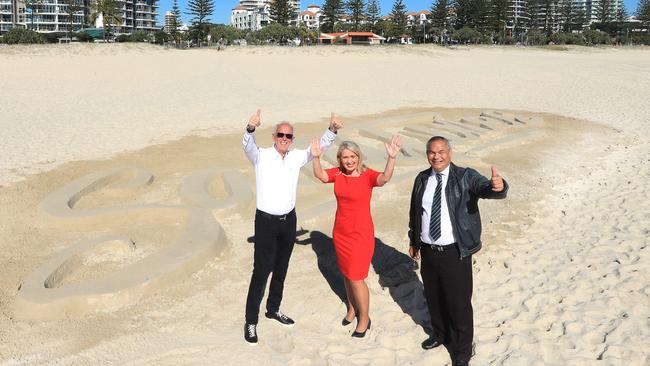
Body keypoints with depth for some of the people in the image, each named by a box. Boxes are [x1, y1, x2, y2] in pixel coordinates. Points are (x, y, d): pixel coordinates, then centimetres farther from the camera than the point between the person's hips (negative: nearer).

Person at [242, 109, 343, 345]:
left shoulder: (297, 157, 3)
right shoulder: (261, 156, -10)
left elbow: (319, 147, 0)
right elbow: (247, 146, -29)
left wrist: (332, 130, -18)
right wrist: (251, 128, -51)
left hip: (288, 220, 5)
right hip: (266, 221, -5)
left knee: (281, 270, 18)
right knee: (261, 271, -4)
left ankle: (273, 310, 36)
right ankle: (251, 321, 8)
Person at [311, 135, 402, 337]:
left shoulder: (367, 175, -16)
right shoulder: (337, 173, -3)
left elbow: (384, 179, -35)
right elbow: (320, 175, -18)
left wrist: (391, 157, -51)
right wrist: (316, 157, -36)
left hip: (360, 234, -5)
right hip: (340, 232, 5)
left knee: (356, 278, 1)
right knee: (346, 274, 19)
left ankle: (364, 319, 20)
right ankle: (352, 309, 41)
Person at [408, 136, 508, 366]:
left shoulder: (466, 177, -10)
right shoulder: (422, 179, 3)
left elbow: (485, 188, -29)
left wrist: (498, 187, -52)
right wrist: (413, 241, 18)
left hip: (455, 253, -4)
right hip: (428, 252, 4)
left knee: (459, 303, 6)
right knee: (433, 298, 22)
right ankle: (440, 334, 48)